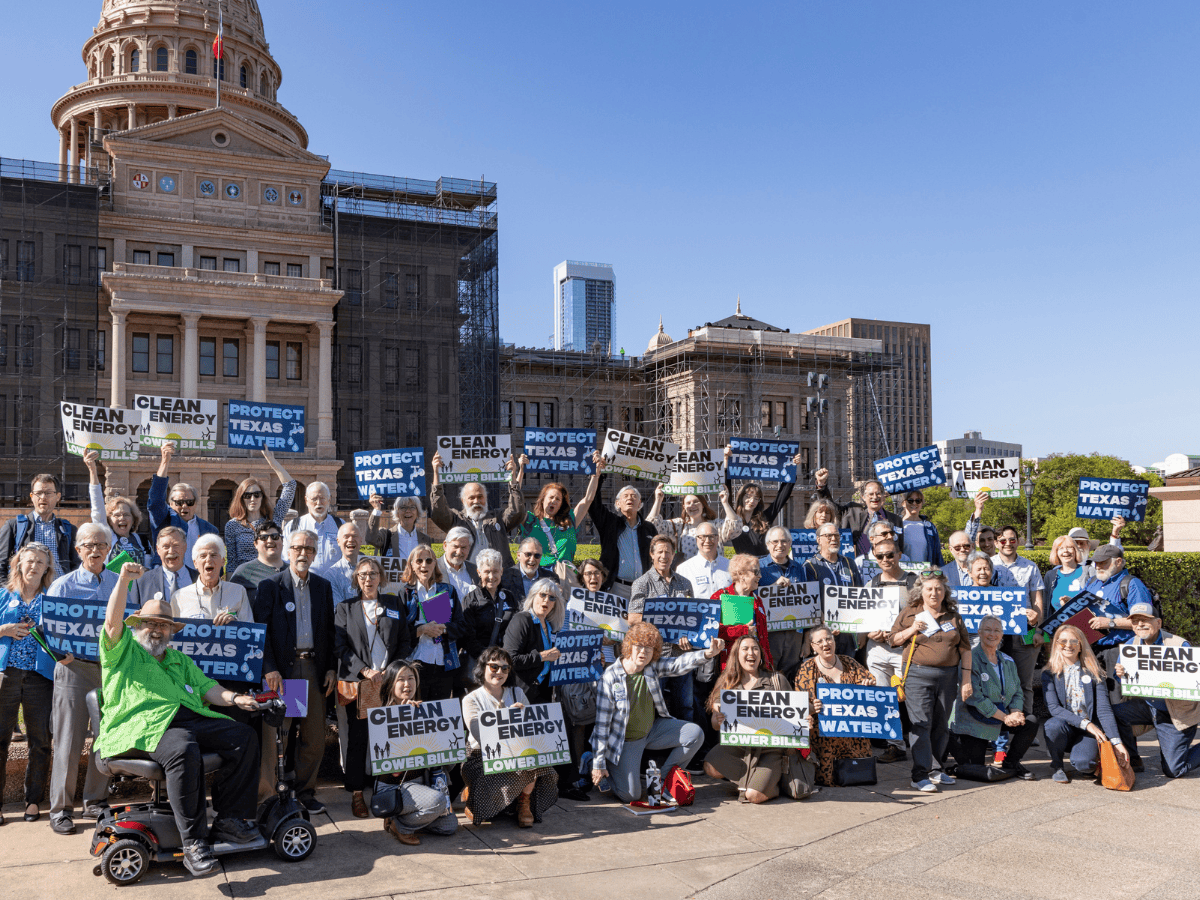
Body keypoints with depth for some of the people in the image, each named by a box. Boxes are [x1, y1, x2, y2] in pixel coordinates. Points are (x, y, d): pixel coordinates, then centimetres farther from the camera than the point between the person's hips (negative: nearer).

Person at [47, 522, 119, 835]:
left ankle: (96, 801, 21)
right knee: (69, 742, -1)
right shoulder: (63, 585, 2)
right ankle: (60, 809, 10)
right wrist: (60, 653, -20)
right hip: (74, 668, -3)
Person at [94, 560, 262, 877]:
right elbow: (112, 621, -3)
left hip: (189, 717, 6)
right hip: (142, 723, -6)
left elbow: (206, 687, 23)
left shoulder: (179, 658, 33)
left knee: (244, 737, -16)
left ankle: (229, 819, -14)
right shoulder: (123, 649, 17)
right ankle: (193, 842, -33)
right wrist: (124, 580, -13)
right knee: (183, 750, -38)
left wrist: (233, 698, 4)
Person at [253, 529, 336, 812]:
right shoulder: (270, 586, 0)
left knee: (314, 737, 7)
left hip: (314, 668, 4)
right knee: (274, 736, -4)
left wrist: (331, 668, 6)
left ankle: (305, 792, 21)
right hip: (281, 670, -4)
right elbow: (260, 629, -5)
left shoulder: (323, 587, 12)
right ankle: (267, 794, 7)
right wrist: (268, 668, -13)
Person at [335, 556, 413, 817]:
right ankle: (356, 794, 10)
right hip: (358, 682, -1)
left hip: (390, 681, 1)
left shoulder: (395, 604, 13)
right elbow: (339, 647, 1)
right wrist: (364, 671, -10)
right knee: (357, 739, 1)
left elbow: (405, 641, 10)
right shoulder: (344, 608, 9)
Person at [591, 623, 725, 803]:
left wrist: (708, 654, -43)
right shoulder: (610, 678, -22)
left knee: (695, 733, -7)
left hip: (652, 730, 6)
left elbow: (679, 664, -21)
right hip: (625, 740, -5)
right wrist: (598, 764, -18)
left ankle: (664, 778, 10)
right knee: (631, 795, -12)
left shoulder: (652, 667, -8)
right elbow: (601, 723, -20)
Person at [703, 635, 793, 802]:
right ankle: (760, 776, -7)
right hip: (737, 743, 3)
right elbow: (715, 725, 6)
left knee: (754, 795, -26)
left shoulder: (777, 679, 7)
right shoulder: (726, 684, 10)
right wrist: (719, 721, -19)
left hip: (770, 746, -3)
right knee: (710, 766, -28)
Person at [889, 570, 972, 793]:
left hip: (947, 675, 3)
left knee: (941, 724, 9)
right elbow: (892, 640, 8)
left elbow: (965, 649, 11)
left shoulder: (953, 616, 10)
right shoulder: (909, 614, 4)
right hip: (918, 674, -3)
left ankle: (935, 769, 22)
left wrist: (966, 680, 6)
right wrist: (911, 630, -10)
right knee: (920, 723, -7)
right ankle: (921, 774, -5)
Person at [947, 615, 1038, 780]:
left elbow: (1017, 691, 9)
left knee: (1030, 723, -15)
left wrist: (1015, 712, -14)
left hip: (1000, 720, 6)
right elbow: (974, 697, -21)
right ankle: (955, 741, 21)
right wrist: (1005, 717, -22)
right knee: (975, 767, -10)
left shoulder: (1007, 661, 9)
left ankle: (1010, 762, 3)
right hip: (972, 722, -6)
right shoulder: (971, 659, -14)